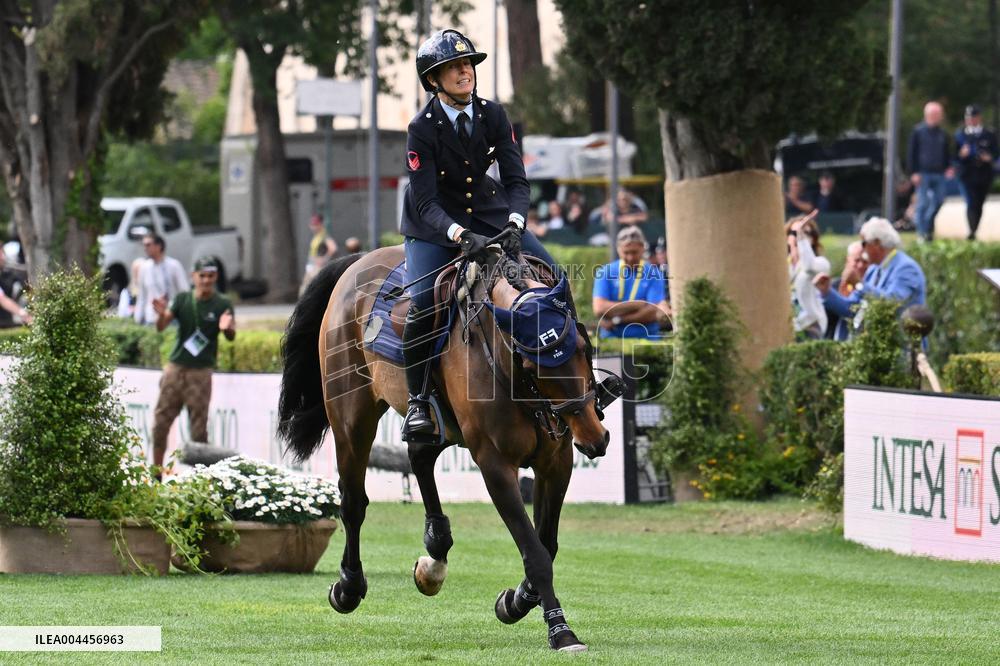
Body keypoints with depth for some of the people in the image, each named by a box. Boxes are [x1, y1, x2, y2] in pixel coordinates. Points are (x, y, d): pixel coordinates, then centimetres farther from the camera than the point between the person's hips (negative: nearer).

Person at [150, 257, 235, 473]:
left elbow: (232, 337, -8)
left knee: (199, 427, -2)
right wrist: (162, 315, -27)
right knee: (161, 422, 3)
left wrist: (228, 328, -32)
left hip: (201, 372, -2)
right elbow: (161, 327, -4)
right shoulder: (182, 299, 4)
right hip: (176, 367, 2)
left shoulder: (222, 305, 0)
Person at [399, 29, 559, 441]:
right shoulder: (422, 129, -19)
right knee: (423, 303, -25)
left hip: (488, 212, 4)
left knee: (550, 276, -8)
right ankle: (418, 402, -11)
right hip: (434, 223, -4)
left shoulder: (492, 116, -8)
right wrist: (461, 236, -39)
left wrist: (514, 225, -29)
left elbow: (516, 179, -10)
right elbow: (426, 202, -23)